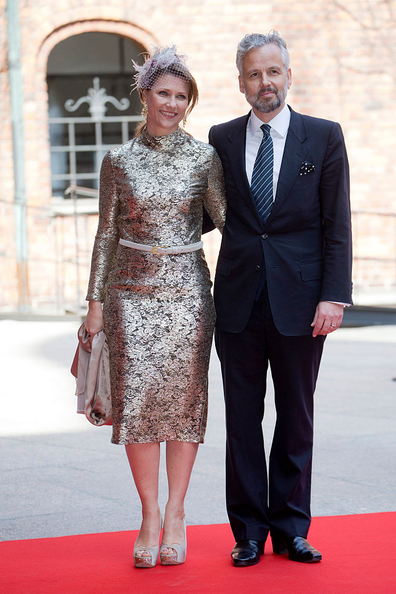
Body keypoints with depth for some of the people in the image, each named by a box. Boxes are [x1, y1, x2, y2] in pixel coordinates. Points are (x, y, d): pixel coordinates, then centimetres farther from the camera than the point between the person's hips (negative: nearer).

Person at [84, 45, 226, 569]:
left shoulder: (204, 157, 3)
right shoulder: (119, 161, 4)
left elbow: (226, 219, 5)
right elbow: (107, 234, 7)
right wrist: (96, 301, 5)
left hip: (188, 290, 0)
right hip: (133, 291, 0)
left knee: (184, 400, 2)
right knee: (137, 399, -4)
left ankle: (176, 514, 13)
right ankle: (150, 514, 9)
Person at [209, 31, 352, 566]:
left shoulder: (324, 137, 2)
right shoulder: (222, 139, 8)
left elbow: (337, 224, -2)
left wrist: (334, 296, -9)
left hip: (300, 300, -1)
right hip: (239, 299, 2)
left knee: (296, 419, 6)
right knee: (242, 420, 6)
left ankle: (291, 528, 17)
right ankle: (249, 531, 15)